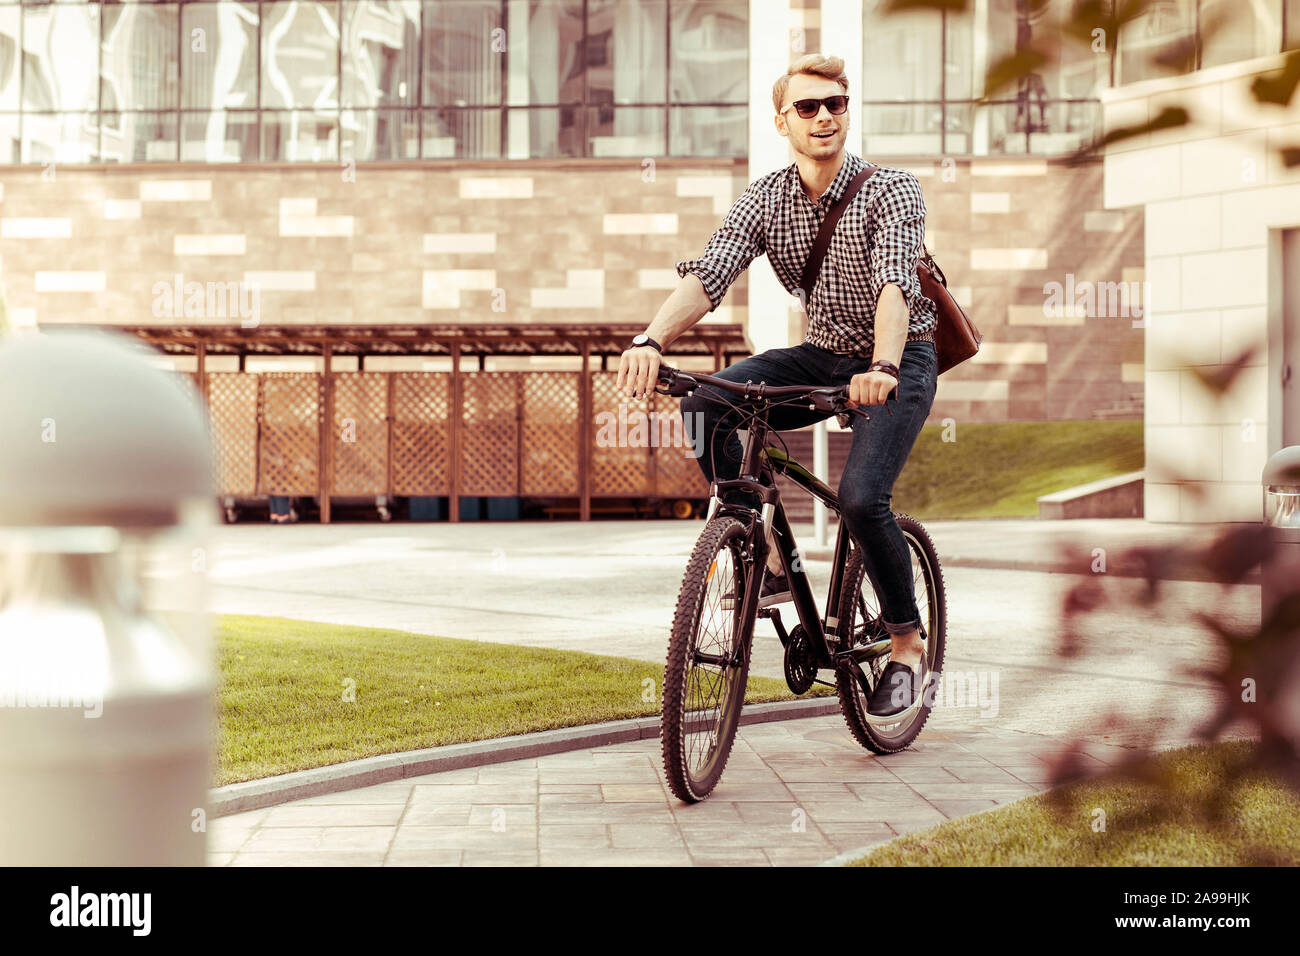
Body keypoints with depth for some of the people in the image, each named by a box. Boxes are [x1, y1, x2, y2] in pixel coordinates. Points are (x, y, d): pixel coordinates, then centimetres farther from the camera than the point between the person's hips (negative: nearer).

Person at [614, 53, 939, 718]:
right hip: (822, 353, 5)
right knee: (704, 408, -20)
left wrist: (882, 369, -51)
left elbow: (896, 282, -32)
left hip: (898, 362, -4)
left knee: (861, 499, -25)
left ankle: (907, 643, 0)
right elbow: (708, 273, -19)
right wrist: (652, 340, -38)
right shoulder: (764, 198, -4)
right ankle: (768, 563, -7)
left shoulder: (891, 190, -16)